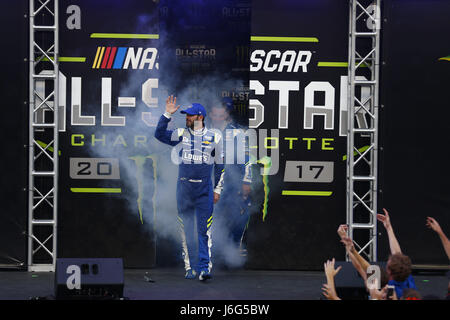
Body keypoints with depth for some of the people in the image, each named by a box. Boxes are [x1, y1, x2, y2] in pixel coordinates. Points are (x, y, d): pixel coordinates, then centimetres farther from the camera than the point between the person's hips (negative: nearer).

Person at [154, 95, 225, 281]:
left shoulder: (214, 137, 5)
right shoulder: (181, 135, 7)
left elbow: (220, 165, 10)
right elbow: (159, 135, -5)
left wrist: (218, 189, 7)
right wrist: (167, 115, -13)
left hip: (204, 189, -1)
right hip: (184, 187, 2)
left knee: (204, 229, -7)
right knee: (186, 229, 4)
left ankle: (204, 267, -8)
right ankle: (189, 267, 11)